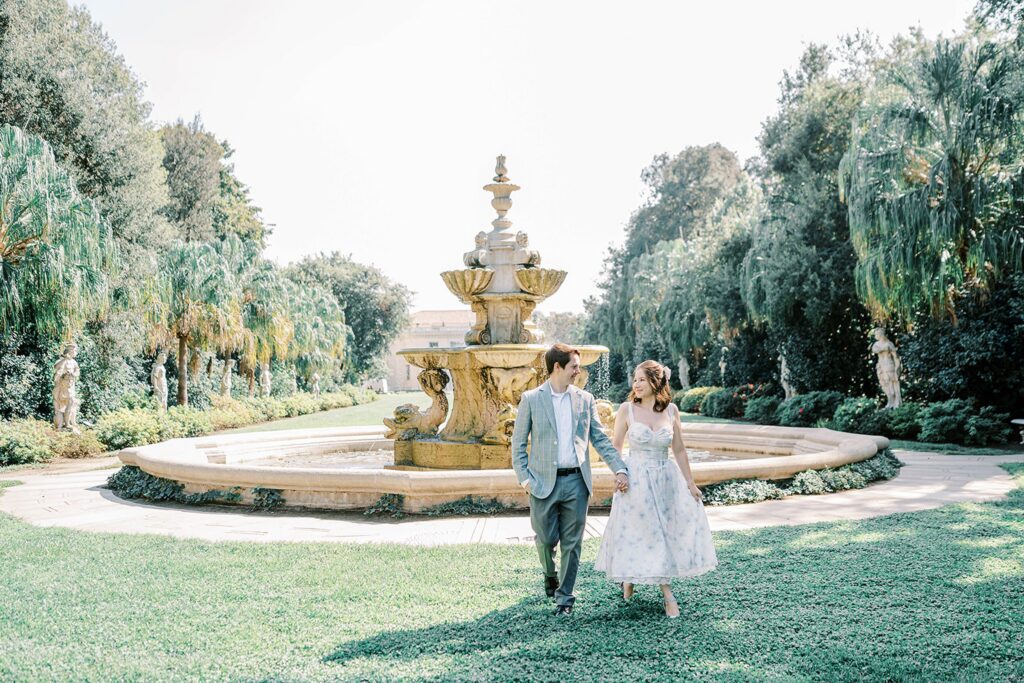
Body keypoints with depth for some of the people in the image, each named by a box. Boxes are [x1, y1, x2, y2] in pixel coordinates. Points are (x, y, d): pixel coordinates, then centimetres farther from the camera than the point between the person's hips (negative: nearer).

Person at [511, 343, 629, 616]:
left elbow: (600, 438, 8)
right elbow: (518, 443, 2)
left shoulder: (585, 399, 7)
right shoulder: (531, 399, -1)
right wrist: (524, 478, -5)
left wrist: (620, 469, -2)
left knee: (572, 543, 4)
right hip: (544, 482, -2)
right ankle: (550, 575, 37)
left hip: (576, 481, 2)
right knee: (546, 539, 5)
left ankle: (564, 597, 18)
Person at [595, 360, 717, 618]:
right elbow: (615, 446, 0)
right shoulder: (627, 409, -7)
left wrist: (690, 483, 6)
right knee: (633, 533, 6)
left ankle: (666, 590, 24)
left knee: (664, 533, 8)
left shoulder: (671, 410, -1)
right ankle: (628, 577, 32)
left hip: (665, 479, 2)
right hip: (635, 480, -2)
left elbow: (679, 450, 6)